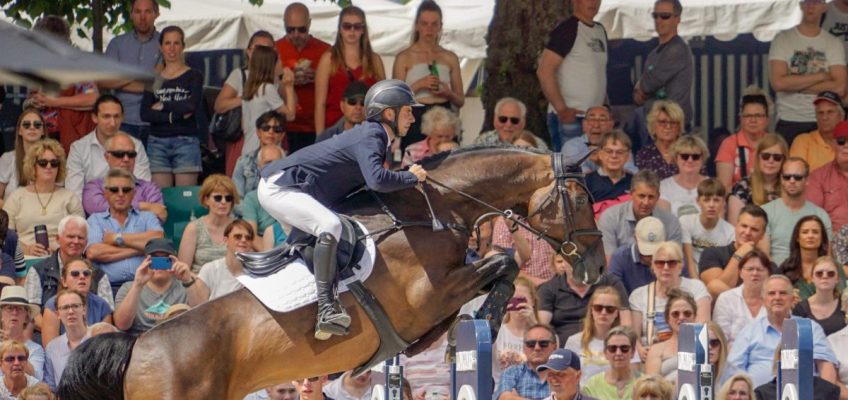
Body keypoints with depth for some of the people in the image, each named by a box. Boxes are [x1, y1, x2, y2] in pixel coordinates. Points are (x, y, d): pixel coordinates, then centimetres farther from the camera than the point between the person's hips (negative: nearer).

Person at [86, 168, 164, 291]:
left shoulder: (147, 217, 22)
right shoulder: (95, 220, 19)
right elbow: (93, 252, 0)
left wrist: (118, 238, 3)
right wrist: (138, 249, 1)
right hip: (110, 287, -1)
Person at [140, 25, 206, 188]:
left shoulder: (193, 76, 6)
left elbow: (191, 106, -11)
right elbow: (145, 114, 0)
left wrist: (162, 106, -2)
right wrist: (174, 116, -11)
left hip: (186, 142, -2)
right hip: (157, 142, 2)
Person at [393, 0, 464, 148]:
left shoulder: (450, 58, 13)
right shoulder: (405, 58, 5)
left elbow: (460, 101, 15)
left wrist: (449, 93, -6)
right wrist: (419, 85, -13)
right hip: (415, 120, -2)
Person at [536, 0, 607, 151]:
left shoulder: (600, 30, 16)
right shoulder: (568, 29, -9)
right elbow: (544, 71, -16)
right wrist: (562, 109, -18)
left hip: (595, 119, 8)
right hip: (570, 117, -8)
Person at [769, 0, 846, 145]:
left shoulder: (833, 44, 5)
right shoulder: (782, 39, 2)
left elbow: (839, 88, -7)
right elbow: (778, 83, -12)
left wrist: (797, 86, -10)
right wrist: (821, 76, -9)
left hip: (822, 123, 1)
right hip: (788, 122, -1)